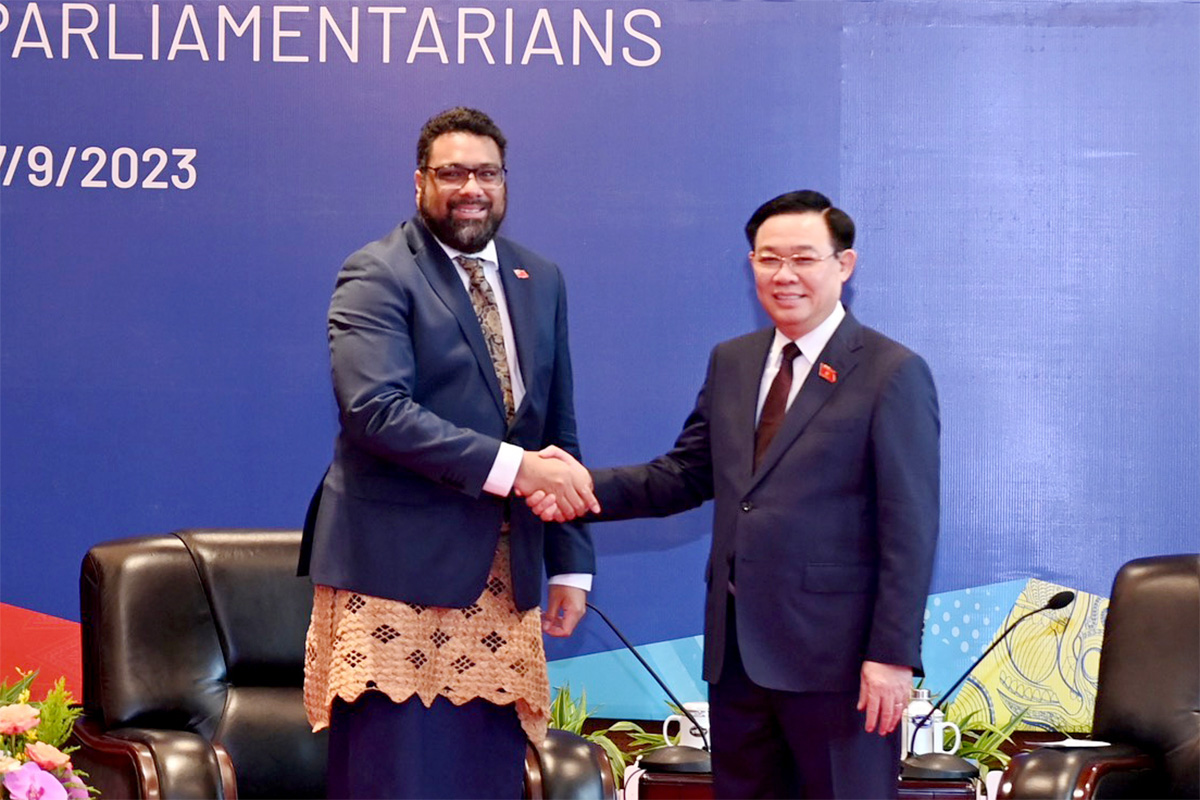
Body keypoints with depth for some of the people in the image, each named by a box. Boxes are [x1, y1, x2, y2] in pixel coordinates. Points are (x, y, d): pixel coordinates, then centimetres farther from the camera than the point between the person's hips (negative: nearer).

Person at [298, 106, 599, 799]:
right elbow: (375, 408, -20)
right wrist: (511, 467, -23)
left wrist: (571, 562, 12)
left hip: (503, 579, 6)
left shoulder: (541, 282, 15)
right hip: (398, 571, -6)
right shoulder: (378, 275, -5)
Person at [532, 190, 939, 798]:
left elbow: (910, 528, -11)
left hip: (836, 655, -6)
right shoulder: (731, 362, 12)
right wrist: (589, 486, -6)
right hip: (737, 651, 6)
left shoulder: (892, 373, -8)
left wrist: (893, 655, -16)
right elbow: (687, 474, 12)